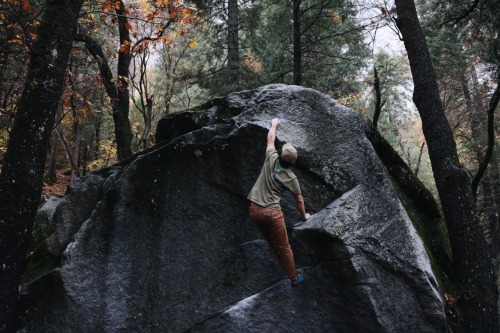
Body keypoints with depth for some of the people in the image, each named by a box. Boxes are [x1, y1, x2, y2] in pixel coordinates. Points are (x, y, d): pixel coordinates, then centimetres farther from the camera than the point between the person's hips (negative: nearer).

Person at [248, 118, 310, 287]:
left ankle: (285, 268, 37)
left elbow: (271, 138, 16)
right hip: (272, 213, -4)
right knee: (284, 247, 9)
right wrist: (304, 216, 26)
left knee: (272, 242, 21)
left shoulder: (271, 159, -2)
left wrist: (274, 124, 33)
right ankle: (293, 277, 20)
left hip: (254, 209, 4)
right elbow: (299, 200, 9)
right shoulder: (291, 177, -4)